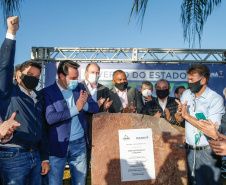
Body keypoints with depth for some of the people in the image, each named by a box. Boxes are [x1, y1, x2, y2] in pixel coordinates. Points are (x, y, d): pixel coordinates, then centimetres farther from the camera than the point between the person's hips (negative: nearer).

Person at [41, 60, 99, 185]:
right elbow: (50, 118, -20)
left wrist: (84, 104, -17)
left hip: (79, 143, 4)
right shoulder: (47, 92, -7)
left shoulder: (79, 88, 7)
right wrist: (76, 108, -20)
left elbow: (96, 108, 5)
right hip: (58, 145, -3)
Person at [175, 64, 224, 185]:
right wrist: (180, 113, -14)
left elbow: (212, 131, -24)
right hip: (190, 150, 5)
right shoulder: (186, 94, 3)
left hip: (207, 151, -4)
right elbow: (179, 120, 9)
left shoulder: (216, 99, -15)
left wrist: (188, 116, -20)